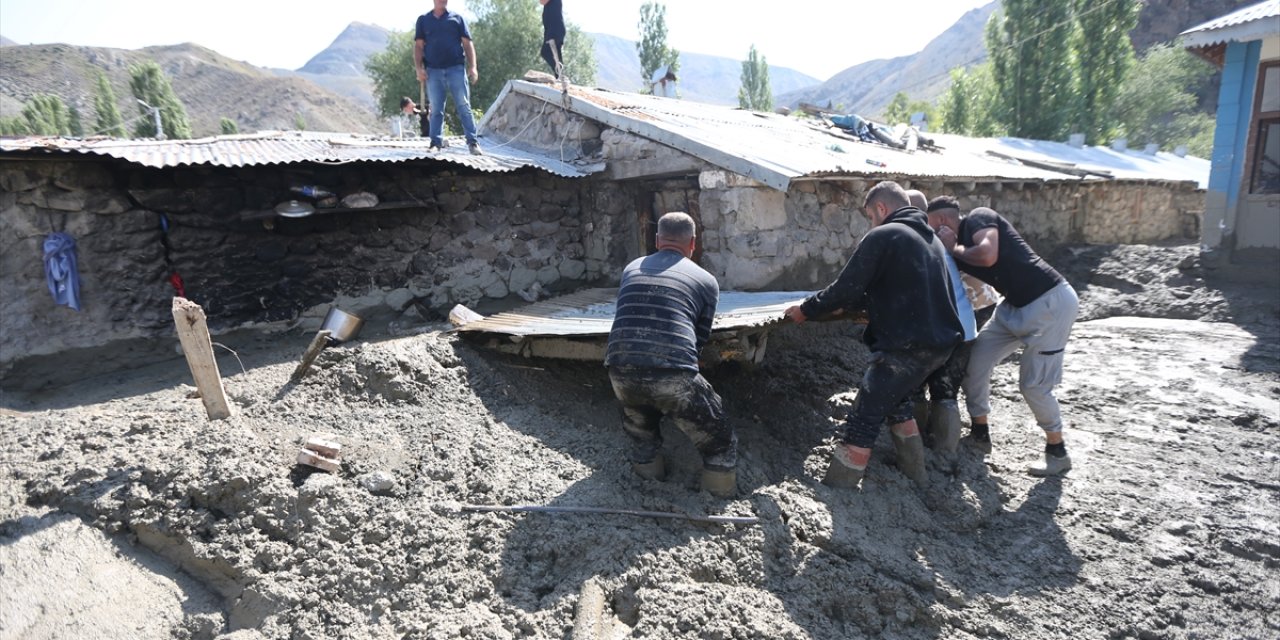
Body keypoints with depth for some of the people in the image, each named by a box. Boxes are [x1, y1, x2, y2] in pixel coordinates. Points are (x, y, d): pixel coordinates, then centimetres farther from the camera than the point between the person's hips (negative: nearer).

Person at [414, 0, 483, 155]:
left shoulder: (457, 18, 11)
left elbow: (467, 44, 7)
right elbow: (418, 46, 10)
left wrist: (472, 67, -5)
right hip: (433, 71, 1)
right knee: (436, 110, 3)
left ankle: (473, 142, -7)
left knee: (464, 107, -6)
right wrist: (419, 68, -3)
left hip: (456, 69, -1)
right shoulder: (423, 20, 13)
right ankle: (436, 142, 8)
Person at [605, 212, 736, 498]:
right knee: (720, 446, 18)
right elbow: (701, 337, 16)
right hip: (673, 376, -3)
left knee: (642, 441, 33)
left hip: (622, 373, 4)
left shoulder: (632, 269, 21)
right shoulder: (706, 280, 13)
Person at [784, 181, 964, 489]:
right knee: (896, 400, 28)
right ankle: (914, 472, 36)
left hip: (906, 345, -9)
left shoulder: (882, 236, -8)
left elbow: (846, 288, -10)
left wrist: (806, 309, 3)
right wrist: (853, 304, 28)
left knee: (864, 417, -4)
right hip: (939, 342, 9)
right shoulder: (930, 238, 19)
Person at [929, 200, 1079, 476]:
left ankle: (1057, 451, 16)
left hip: (1051, 302, -9)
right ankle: (979, 433, 22)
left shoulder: (978, 218, -12)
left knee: (1033, 384, -5)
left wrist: (953, 249, -13)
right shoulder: (959, 246, 10)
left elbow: (987, 255, -30)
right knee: (974, 360, 5)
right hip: (1016, 306, 9)